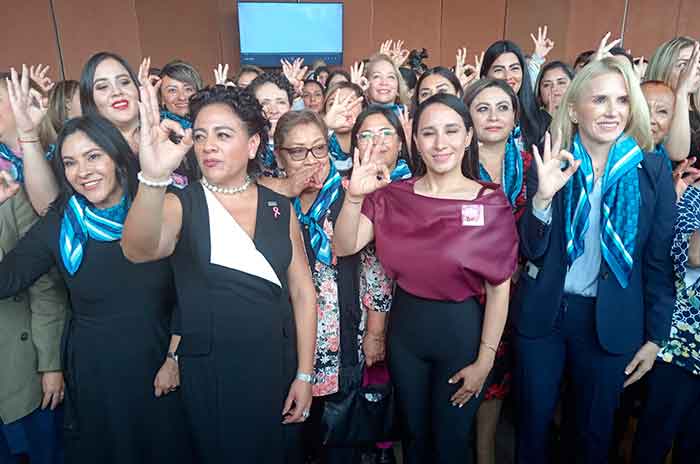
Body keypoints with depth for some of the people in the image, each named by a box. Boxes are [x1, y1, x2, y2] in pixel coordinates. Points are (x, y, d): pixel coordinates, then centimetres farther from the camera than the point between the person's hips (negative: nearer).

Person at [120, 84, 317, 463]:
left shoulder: (279, 207, -1)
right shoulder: (181, 205, -7)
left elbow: (302, 291, 2)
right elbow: (138, 249, -29)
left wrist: (304, 374, -1)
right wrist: (153, 178, -47)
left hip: (276, 369, 3)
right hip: (208, 375, -2)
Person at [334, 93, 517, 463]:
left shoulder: (490, 203, -11)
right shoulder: (393, 195, -3)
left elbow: (499, 288, -10)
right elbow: (344, 247, -11)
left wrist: (485, 360, -9)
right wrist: (355, 195, -27)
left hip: (461, 328, -2)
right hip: (404, 326, 3)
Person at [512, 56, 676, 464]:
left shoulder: (653, 171, -4)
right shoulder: (551, 165, -5)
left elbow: (659, 261, 0)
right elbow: (531, 250, -8)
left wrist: (655, 337, 1)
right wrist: (543, 196, -25)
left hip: (612, 322, 0)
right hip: (542, 314, 0)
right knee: (533, 422, 16)